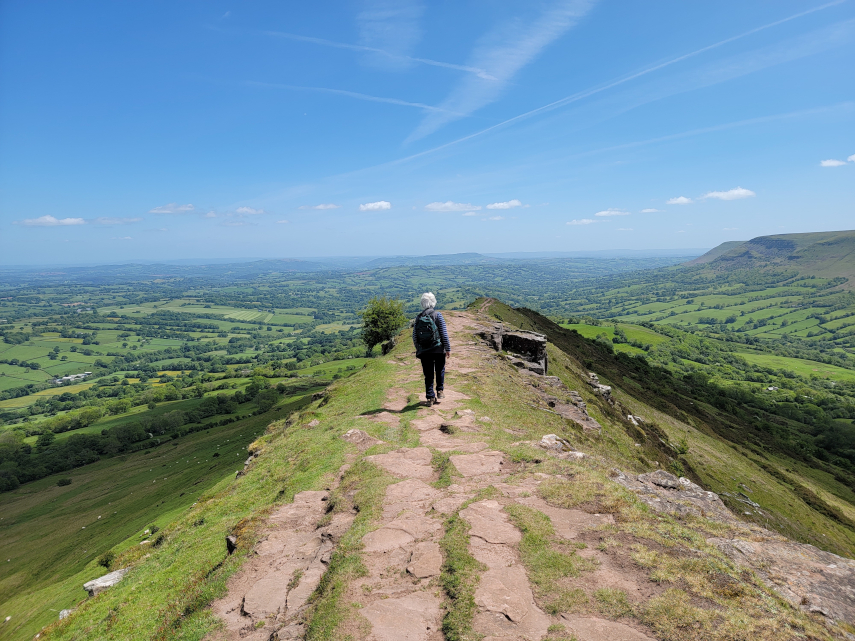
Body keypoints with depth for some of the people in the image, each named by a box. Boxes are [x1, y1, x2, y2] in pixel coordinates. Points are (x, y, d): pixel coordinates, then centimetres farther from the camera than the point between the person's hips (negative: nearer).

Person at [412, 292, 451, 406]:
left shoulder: (418, 318, 5)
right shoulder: (437, 315, -4)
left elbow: (414, 336, 7)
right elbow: (444, 333, -6)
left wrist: (418, 350, 18)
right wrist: (448, 349, -1)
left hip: (424, 351, 2)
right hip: (438, 349, -2)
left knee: (428, 375, 7)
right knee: (440, 370, 20)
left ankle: (430, 397, 7)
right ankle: (440, 390, 18)